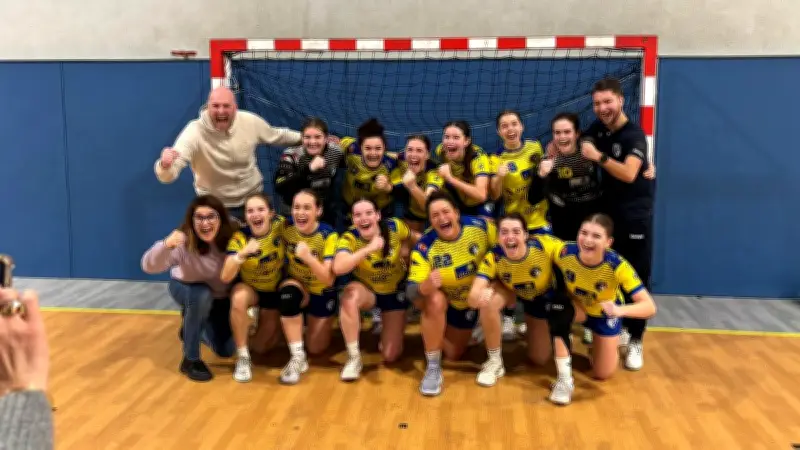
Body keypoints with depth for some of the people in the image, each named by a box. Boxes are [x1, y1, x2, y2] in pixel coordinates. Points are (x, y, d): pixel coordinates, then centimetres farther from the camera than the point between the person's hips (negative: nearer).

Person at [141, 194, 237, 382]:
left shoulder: (231, 238, -26)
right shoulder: (184, 241, -34)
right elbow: (149, 266, -45)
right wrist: (166, 245, -63)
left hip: (220, 297, 3)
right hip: (186, 288, -3)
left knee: (226, 351, -1)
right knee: (201, 296, -38)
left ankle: (192, 327, 33)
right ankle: (191, 360, -17)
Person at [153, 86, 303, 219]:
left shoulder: (251, 122, -17)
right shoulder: (195, 132, -28)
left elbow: (276, 135, 6)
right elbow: (168, 175, -37)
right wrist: (165, 165, -61)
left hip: (252, 198, 3)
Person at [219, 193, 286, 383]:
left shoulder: (280, 225, -23)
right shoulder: (240, 237, -25)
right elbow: (225, 277, -31)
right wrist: (243, 253, -48)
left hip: (275, 290, 1)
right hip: (249, 288, -1)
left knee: (261, 347, 2)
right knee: (238, 299, -38)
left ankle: (271, 321, 37)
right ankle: (243, 357, -20)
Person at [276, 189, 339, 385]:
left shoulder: (329, 235, -25)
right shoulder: (286, 227, -19)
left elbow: (328, 279, -32)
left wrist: (308, 258, -47)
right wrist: (285, 281, -13)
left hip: (322, 292, -1)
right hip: (296, 285, 1)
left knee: (316, 349, 5)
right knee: (289, 292, -36)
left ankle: (320, 324, 40)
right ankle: (297, 357, -25)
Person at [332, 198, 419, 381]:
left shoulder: (394, 227, -22)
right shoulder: (349, 238, -27)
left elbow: (413, 237, 3)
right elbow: (338, 268, -47)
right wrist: (369, 248, -50)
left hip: (395, 291, 1)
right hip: (366, 289, -1)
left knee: (391, 356, -4)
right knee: (350, 295, -40)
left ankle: (385, 323, 32)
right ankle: (354, 358, -20)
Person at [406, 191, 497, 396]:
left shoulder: (480, 226, -28)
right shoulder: (424, 246, -32)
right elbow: (411, 290, -36)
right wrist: (424, 288, -59)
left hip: (473, 300, 2)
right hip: (443, 299, -2)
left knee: (453, 354, 10)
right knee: (435, 301, -39)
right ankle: (433, 368, -20)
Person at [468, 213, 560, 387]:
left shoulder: (544, 245, -37)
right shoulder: (492, 258, -34)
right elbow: (473, 299, -40)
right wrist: (479, 296, -64)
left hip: (544, 297, 0)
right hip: (512, 292, 0)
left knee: (540, 359, 3)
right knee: (487, 302, -34)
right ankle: (494, 362, -12)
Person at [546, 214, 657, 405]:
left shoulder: (617, 265, -37)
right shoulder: (563, 252, -34)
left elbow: (650, 307, -41)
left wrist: (620, 310, -58)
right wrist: (562, 293, -22)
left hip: (605, 313, 0)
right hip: (576, 305, 1)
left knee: (602, 374, 4)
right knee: (559, 307, -36)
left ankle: (615, 341, 39)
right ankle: (564, 379, -21)